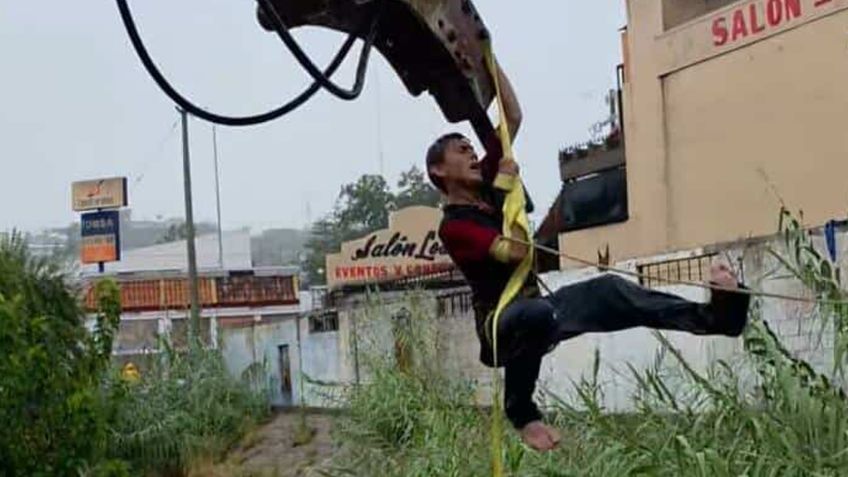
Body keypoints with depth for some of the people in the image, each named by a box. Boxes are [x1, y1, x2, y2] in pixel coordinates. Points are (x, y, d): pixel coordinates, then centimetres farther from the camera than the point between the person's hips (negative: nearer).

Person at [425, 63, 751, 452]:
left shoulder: (485, 186, 10)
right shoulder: (453, 226, -12)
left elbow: (513, 117, 9)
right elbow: (517, 251, -25)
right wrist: (507, 184, -16)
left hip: (531, 311, 8)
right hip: (501, 324, -8)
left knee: (607, 289, -11)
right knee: (539, 313, -40)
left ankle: (713, 316, -20)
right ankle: (520, 410, -21)